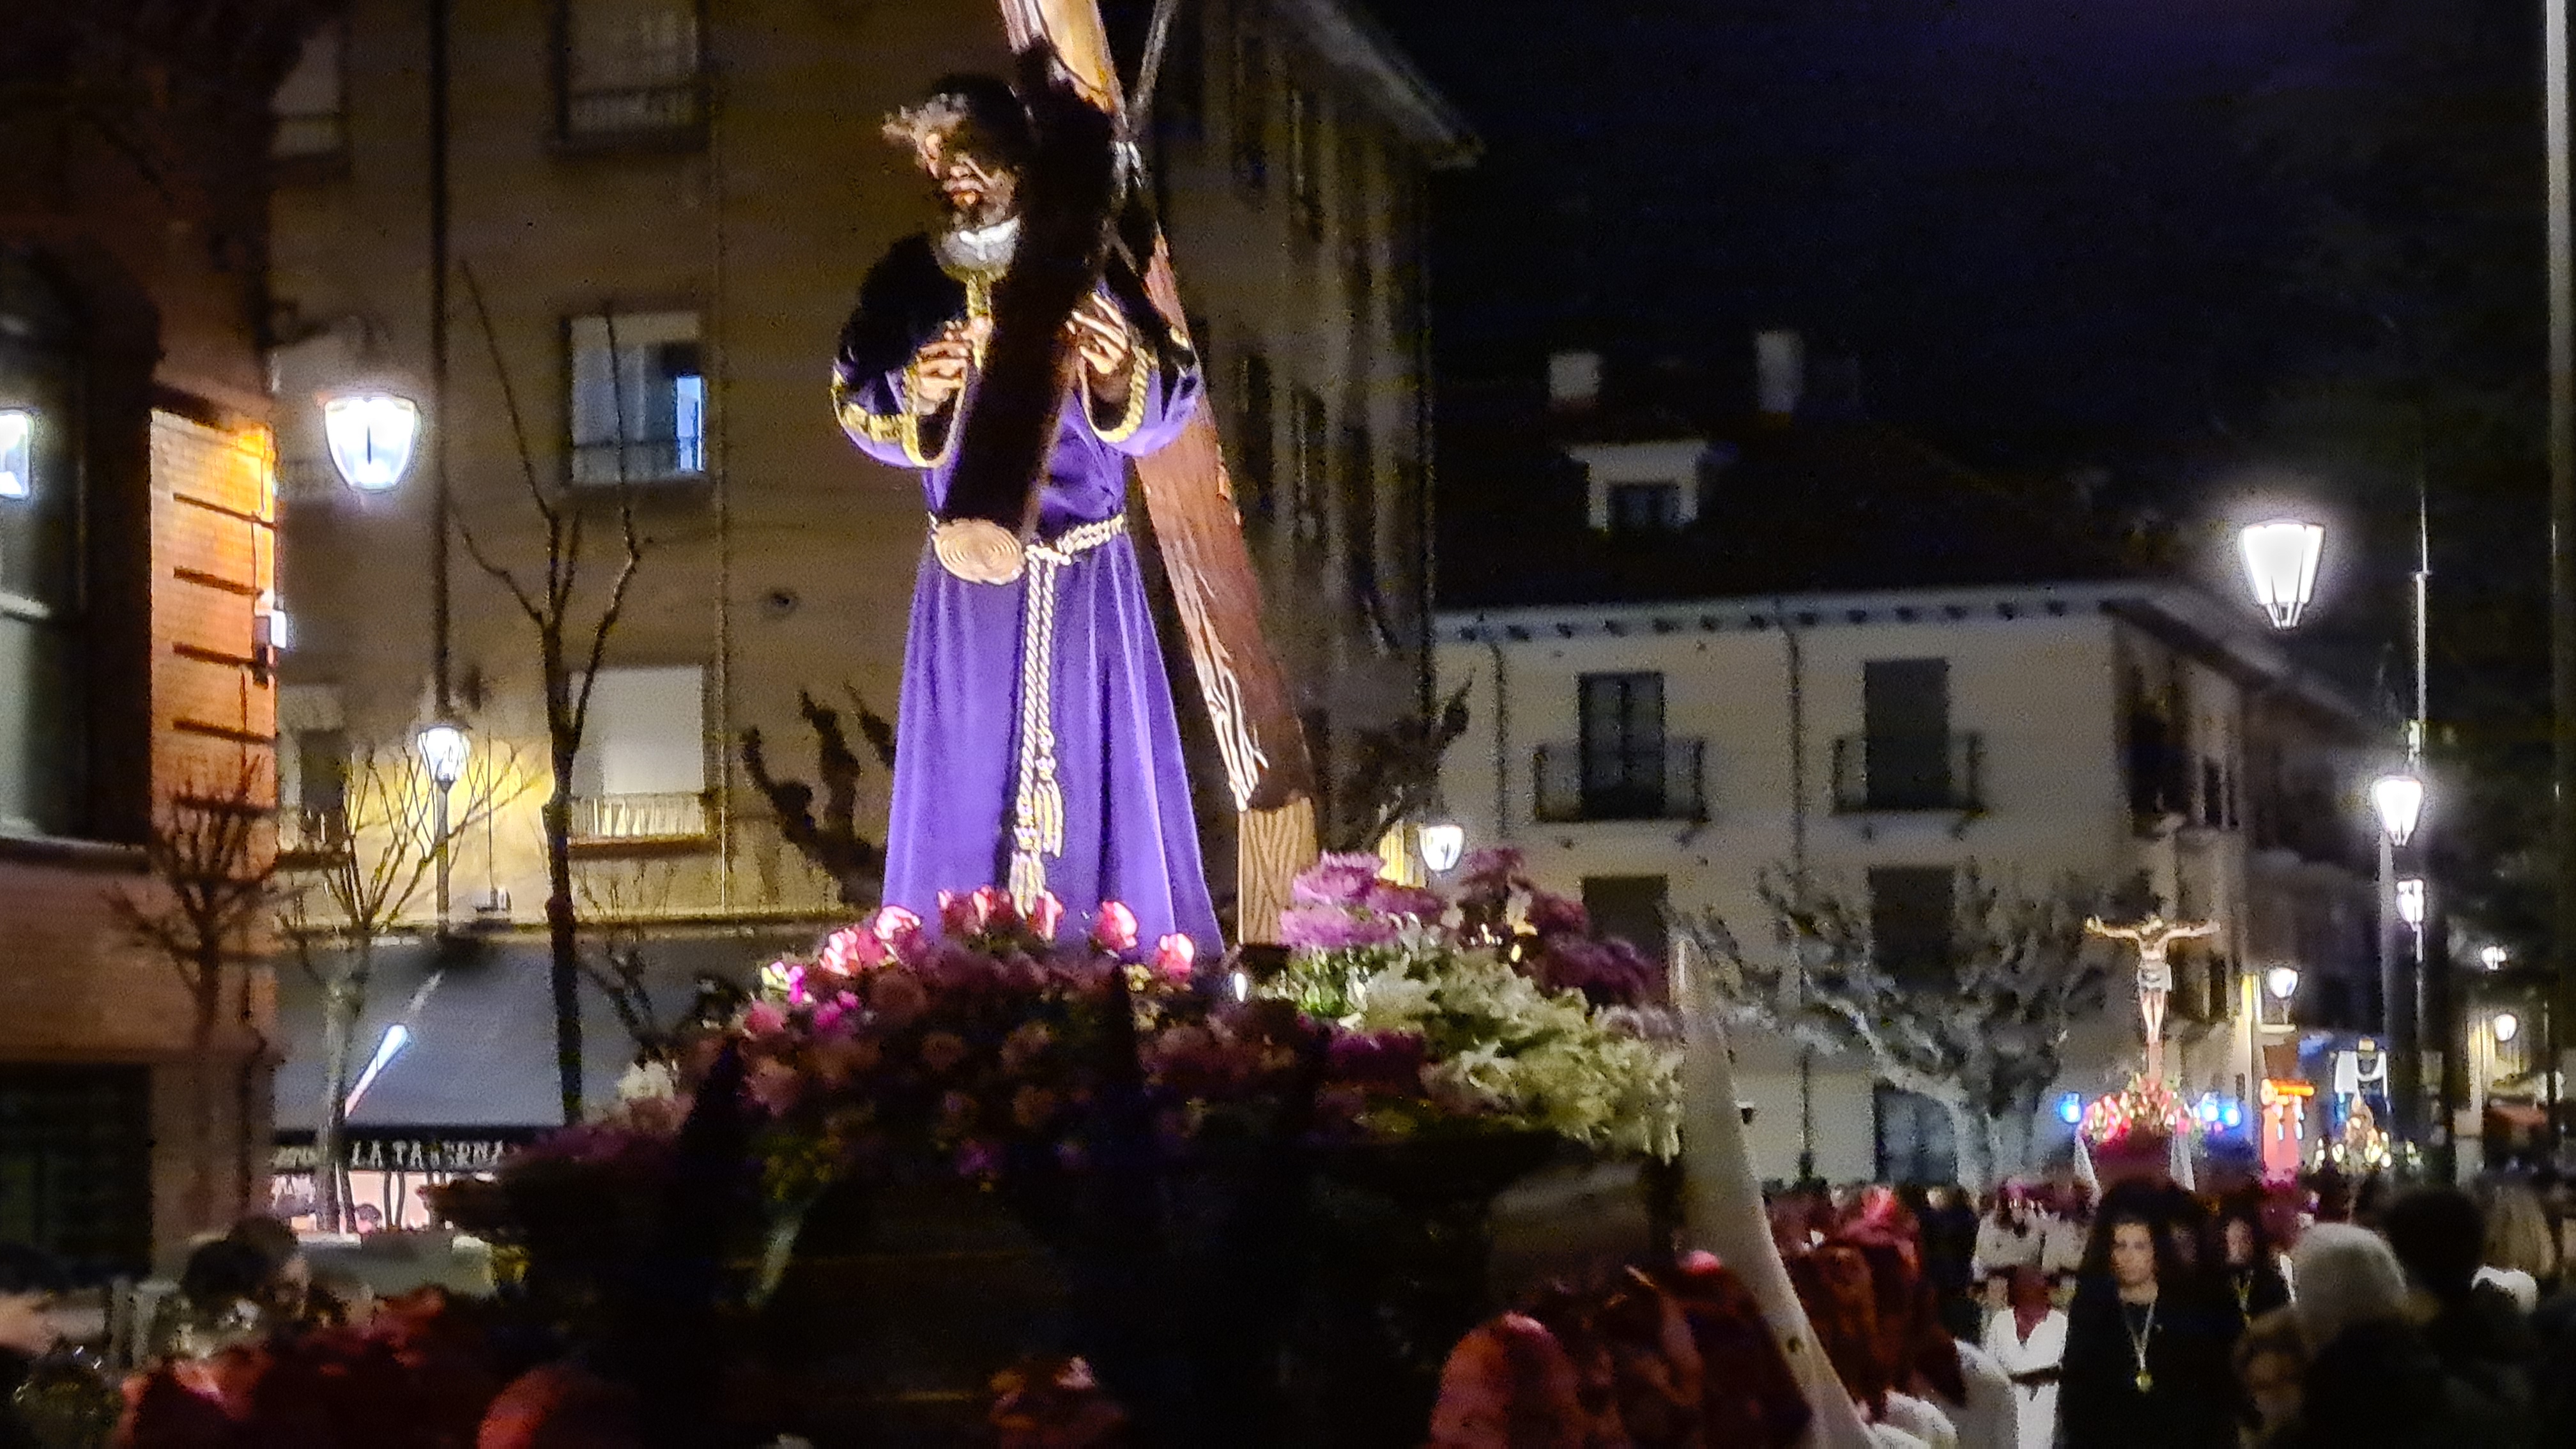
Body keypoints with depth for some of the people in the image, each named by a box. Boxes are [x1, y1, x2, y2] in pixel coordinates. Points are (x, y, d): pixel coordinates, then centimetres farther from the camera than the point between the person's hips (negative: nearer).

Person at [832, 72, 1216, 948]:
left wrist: (1122, 373, -29)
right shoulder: (908, 279, 3)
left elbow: (1170, 401, -7)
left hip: (1086, 574, -1)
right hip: (968, 578, 1)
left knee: (1097, 762, 1)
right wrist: (915, 394, -24)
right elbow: (856, 400, -3)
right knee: (967, 771, 1)